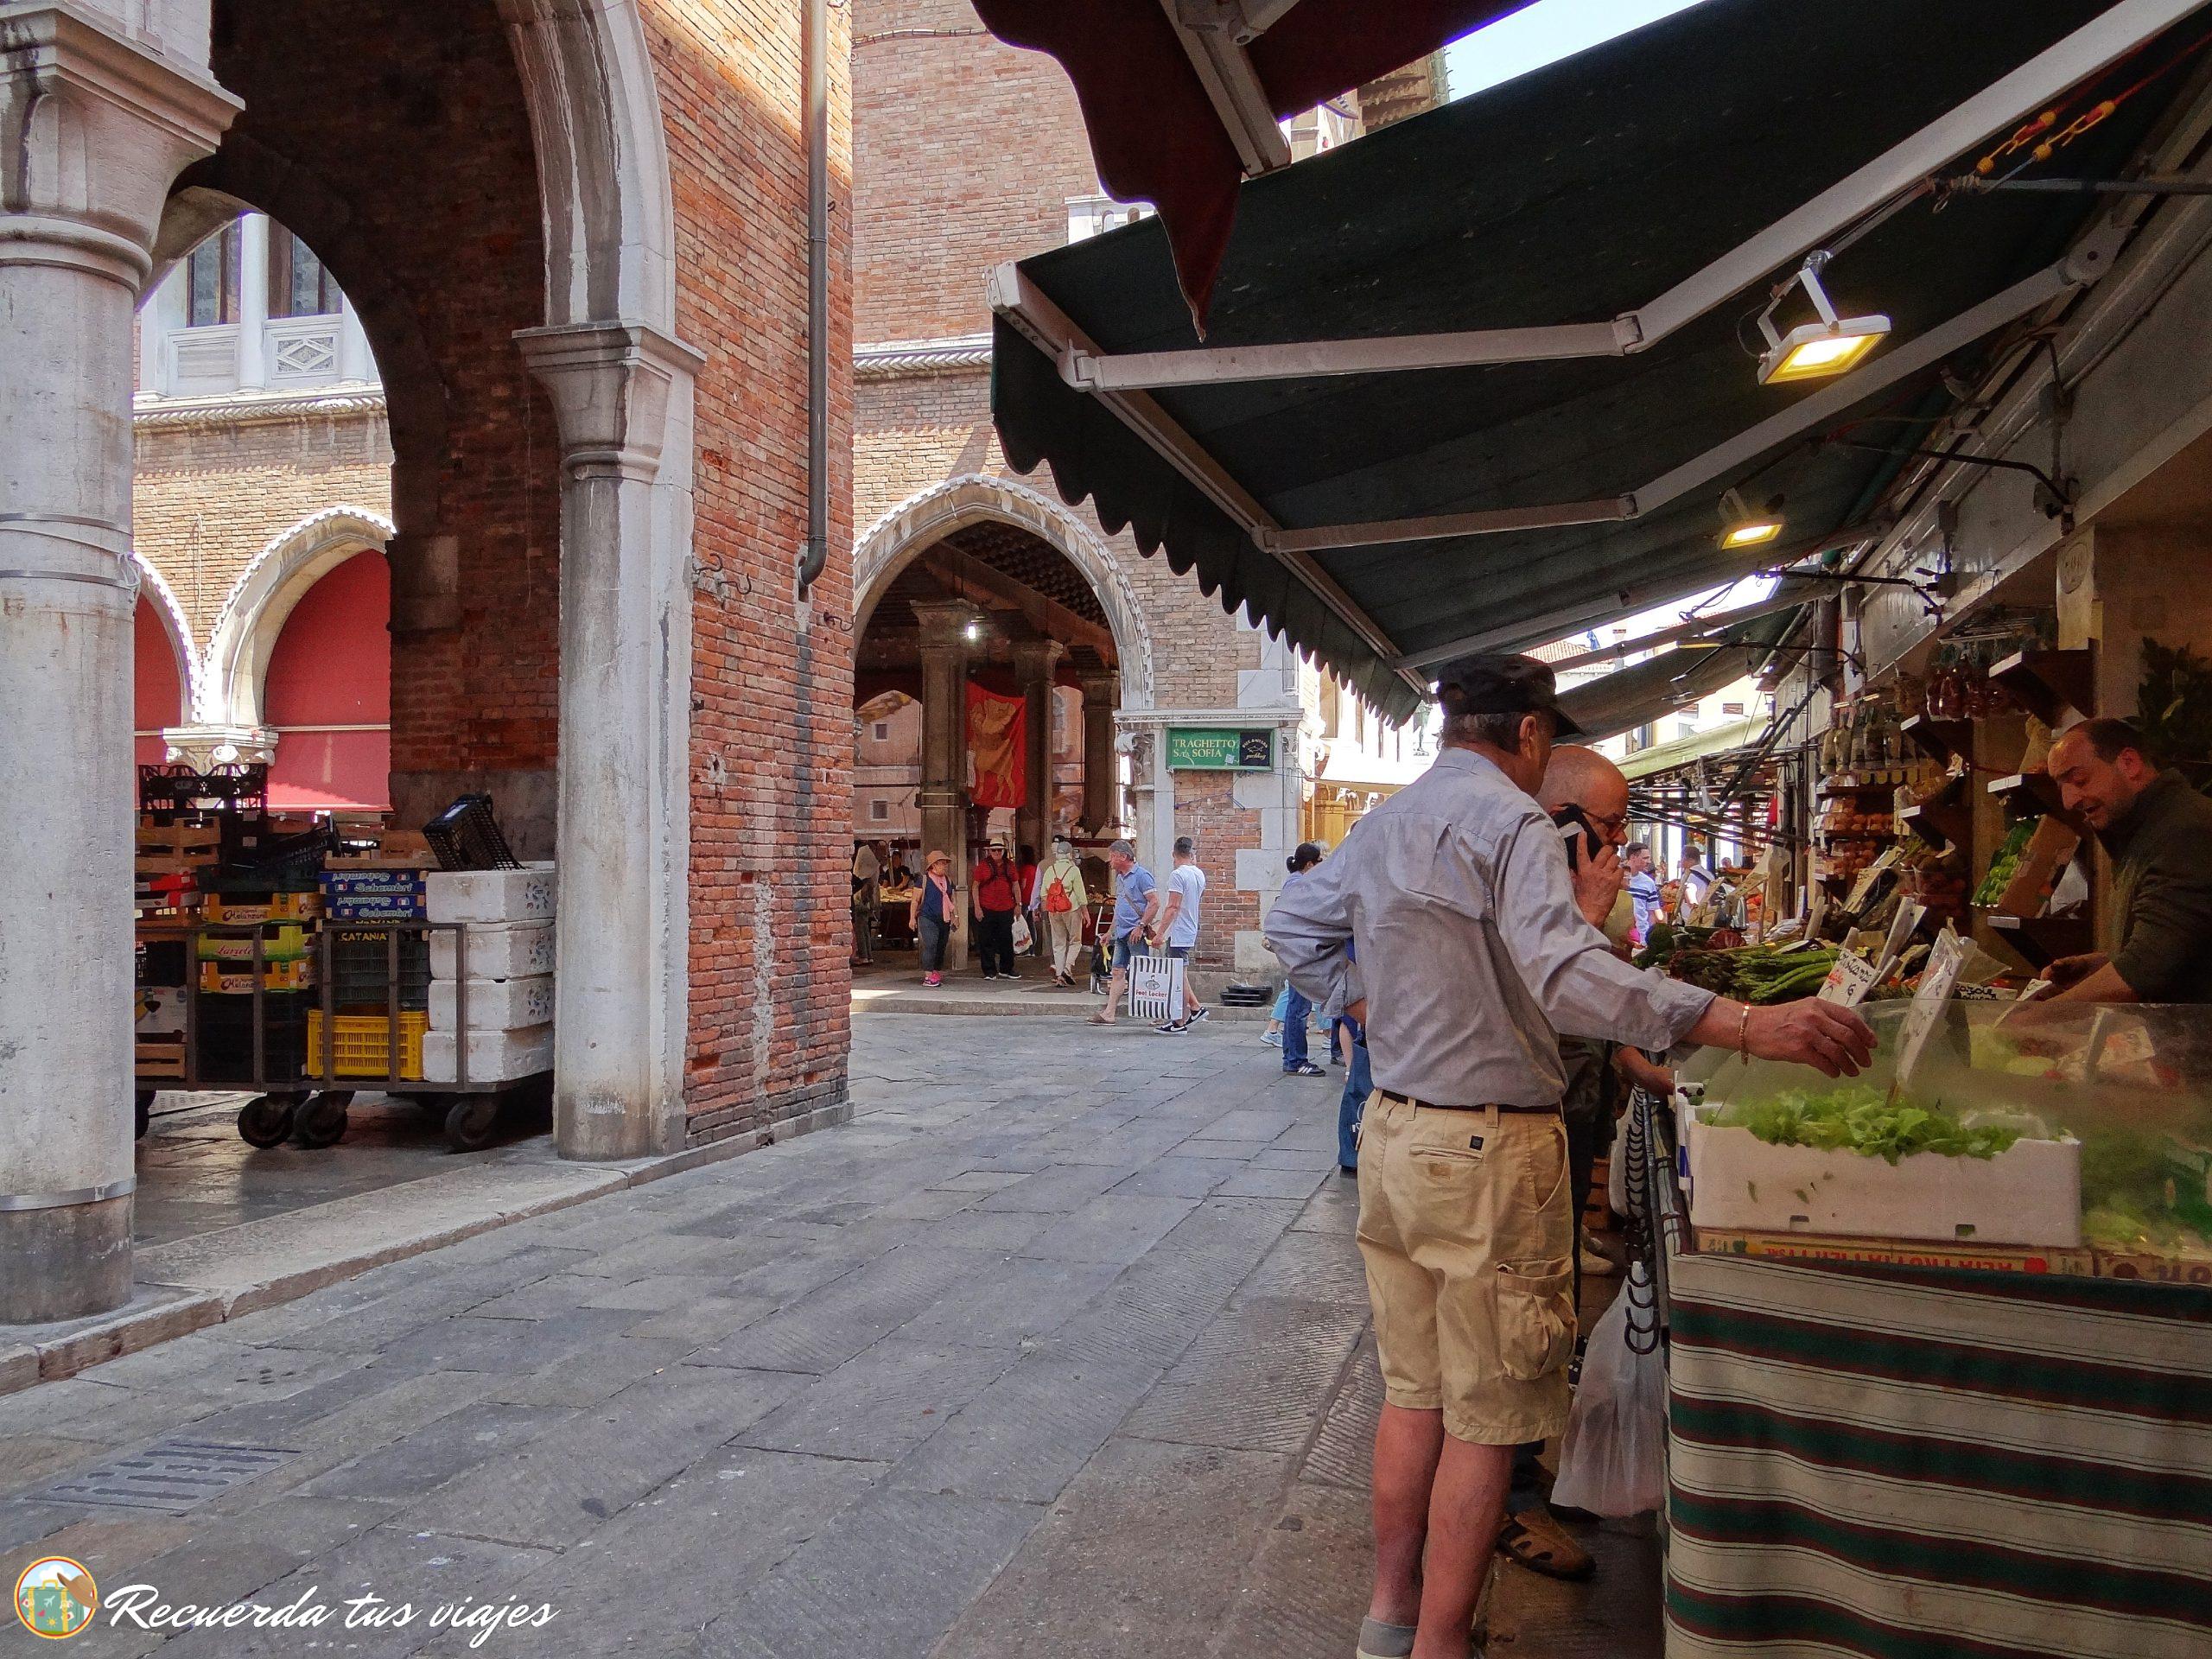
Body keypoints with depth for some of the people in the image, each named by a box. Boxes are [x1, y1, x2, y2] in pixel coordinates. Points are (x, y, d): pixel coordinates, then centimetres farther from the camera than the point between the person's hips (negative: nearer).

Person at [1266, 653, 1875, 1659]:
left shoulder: (1383, 823, 11)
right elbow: (1564, 974, -30)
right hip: (1489, 1149, -8)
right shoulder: (1510, 820, -15)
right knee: (1489, 1417, 3)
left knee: (1413, 1389, 19)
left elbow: (1293, 923, 23)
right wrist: (1748, 1027, -36)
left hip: (1394, 1131, 9)